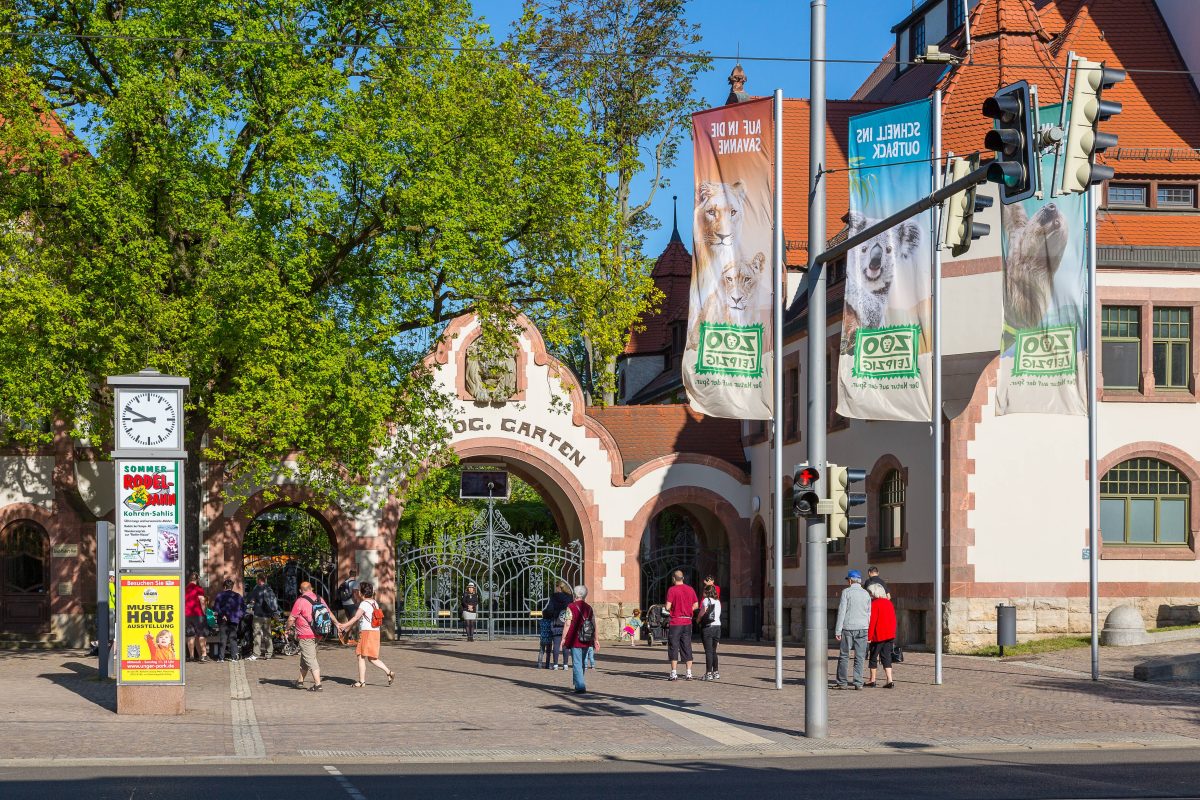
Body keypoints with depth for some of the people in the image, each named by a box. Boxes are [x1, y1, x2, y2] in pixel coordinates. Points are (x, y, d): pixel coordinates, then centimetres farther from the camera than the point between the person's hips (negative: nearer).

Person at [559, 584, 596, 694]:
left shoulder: (571, 607, -8)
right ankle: (578, 684, 28)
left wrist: (563, 639, -6)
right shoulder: (589, 608, 8)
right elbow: (594, 625, 9)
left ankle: (580, 686, -12)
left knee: (577, 663, -4)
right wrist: (595, 639, 16)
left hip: (575, 640, -5)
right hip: (587, 642, 5)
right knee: (583, 663, 16)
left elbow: (567, 624, -12)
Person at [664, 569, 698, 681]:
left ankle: (674, 673, -2)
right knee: (687, 647, 9)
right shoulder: (690, 589, 6)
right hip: (687, 622, 5)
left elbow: (668, 607, -15)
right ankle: (689, 673, 7)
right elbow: (696, 605, 9)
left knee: (674, 647, 1)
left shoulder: (672, 590, -10)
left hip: (675, 622, -5)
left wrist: (664, 605, 6)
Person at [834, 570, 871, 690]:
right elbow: (869, 613, 10)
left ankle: (842, 683, 4)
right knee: (860, 657, 3)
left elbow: (841, 612, -7)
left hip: (848, 627, -3)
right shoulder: (866, 594, 9)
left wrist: (838, 631, -7)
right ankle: (858, 683, -1)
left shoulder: (846, 592, -3)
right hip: (862, 628, 3)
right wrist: (868, 629, 16)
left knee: (844, 656, 4)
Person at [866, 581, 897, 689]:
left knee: (874, 657, 7)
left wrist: (869, 636, -12)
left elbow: (872, 621, -15)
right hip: (890, 635, 6)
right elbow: (893, 620, 13)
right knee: (886, 657, 7)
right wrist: (893, 634, 20)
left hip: (878, 635, -6)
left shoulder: (874, 604, -12)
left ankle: (872, 680, 16)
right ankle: (890, 681, -4)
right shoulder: (889, 603, 10)